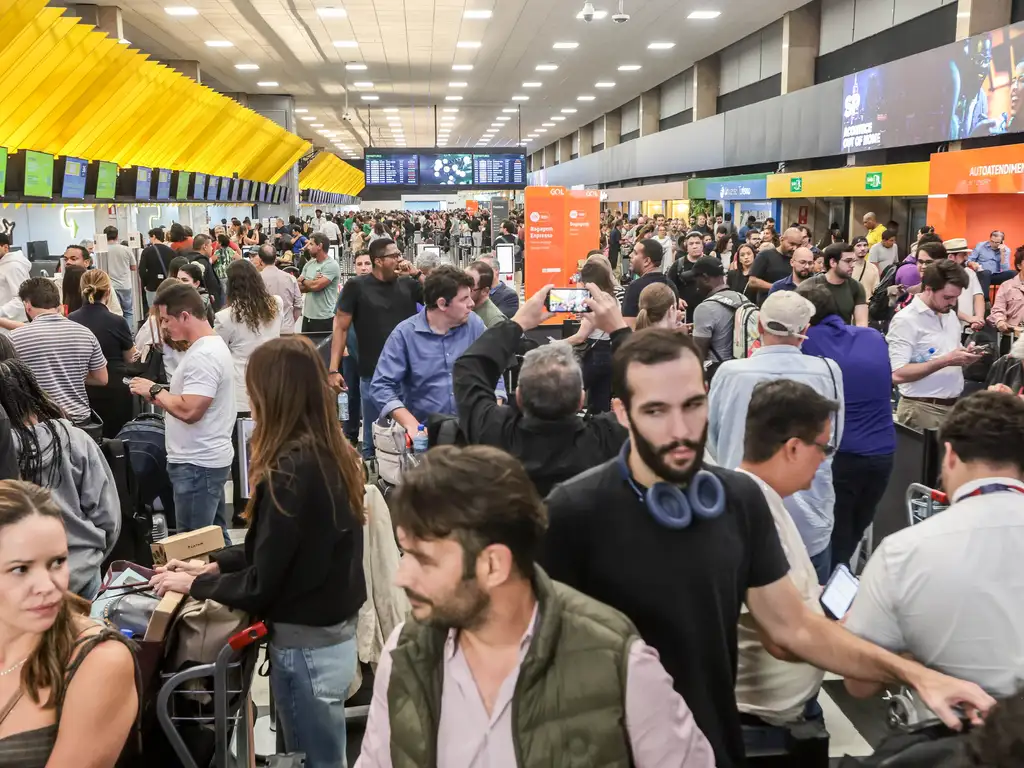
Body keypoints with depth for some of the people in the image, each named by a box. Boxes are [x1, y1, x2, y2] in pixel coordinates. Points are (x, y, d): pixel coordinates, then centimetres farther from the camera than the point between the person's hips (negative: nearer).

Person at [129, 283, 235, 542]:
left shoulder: (204, 356, -19)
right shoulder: (210, 346, 14)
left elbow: (189, 410, -26)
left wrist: (154, 390, -12)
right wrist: (160, 394, 7)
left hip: (196, 464, -10)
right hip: (207, 459, 10)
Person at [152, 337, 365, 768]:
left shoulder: (290, 471, -24)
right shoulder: (334, 456, 2)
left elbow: (261, 585, -17)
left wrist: (192, 584, -2)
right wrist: (213, 565, 12)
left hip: (306, 647, -8)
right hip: (337, 635, 8)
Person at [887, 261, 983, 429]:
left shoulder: (950, 315, 12)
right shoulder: (906, 320, -14)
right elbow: (897, 375, -22)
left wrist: (965, 356, -1)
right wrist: (945, 361, -22)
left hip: (954, 405, 7)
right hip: (922, 409, -7)